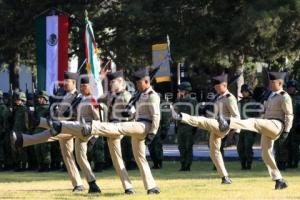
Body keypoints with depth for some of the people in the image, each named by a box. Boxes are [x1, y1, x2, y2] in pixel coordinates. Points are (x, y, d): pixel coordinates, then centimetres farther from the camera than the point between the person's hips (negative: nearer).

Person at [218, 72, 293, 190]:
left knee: (254, 122, -32)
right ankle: (279, 181, 9)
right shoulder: (271, 96, 24)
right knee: (266, 154, 6)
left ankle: (228, 124, -55)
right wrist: (262, 129, 23)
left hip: (276, 125, -10)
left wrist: (286, 131, -16)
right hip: (267, 129, 10)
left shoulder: (284, 97, -2)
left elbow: (289, 115, -8)